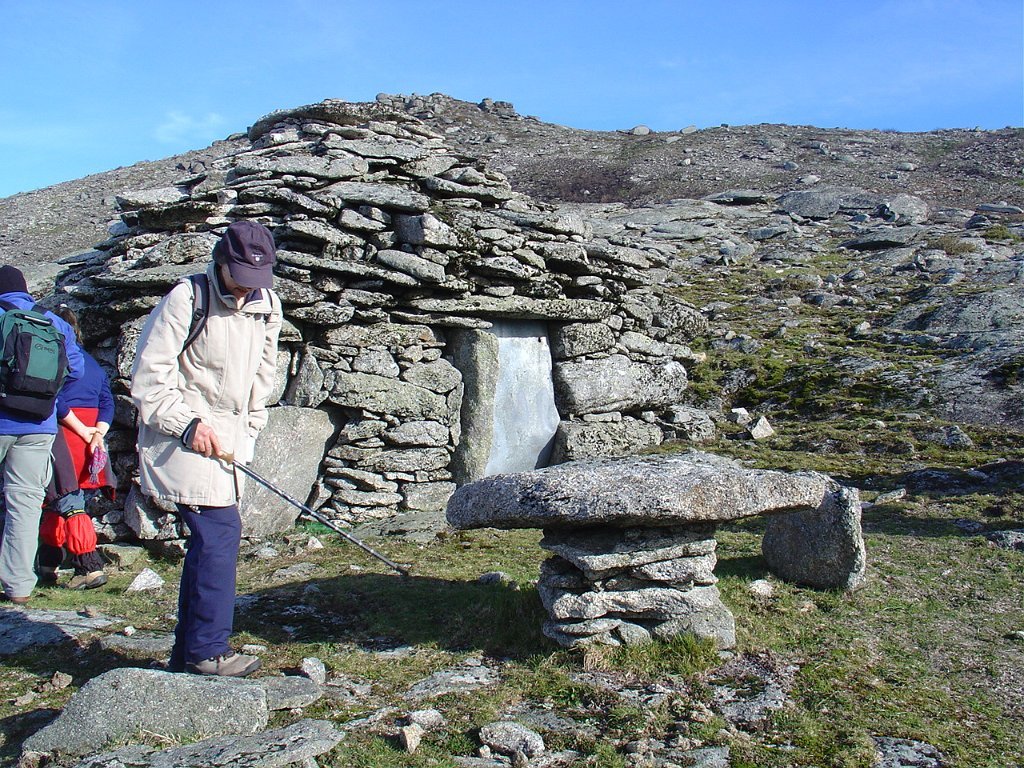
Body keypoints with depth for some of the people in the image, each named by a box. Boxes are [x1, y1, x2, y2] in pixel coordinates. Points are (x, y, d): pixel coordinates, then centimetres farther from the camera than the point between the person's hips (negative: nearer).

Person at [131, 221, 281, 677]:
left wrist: (249, 431, 13)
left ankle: (187, 649, 20)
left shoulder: (267, 306, 9)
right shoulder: (186, 299, -11)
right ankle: (208, 650, -4)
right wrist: (188, 424, -20)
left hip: (227, 440, 7)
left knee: (209, 538, 10)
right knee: (220, 531, -13)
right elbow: (148, 376, -12)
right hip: (182, 438, -7)